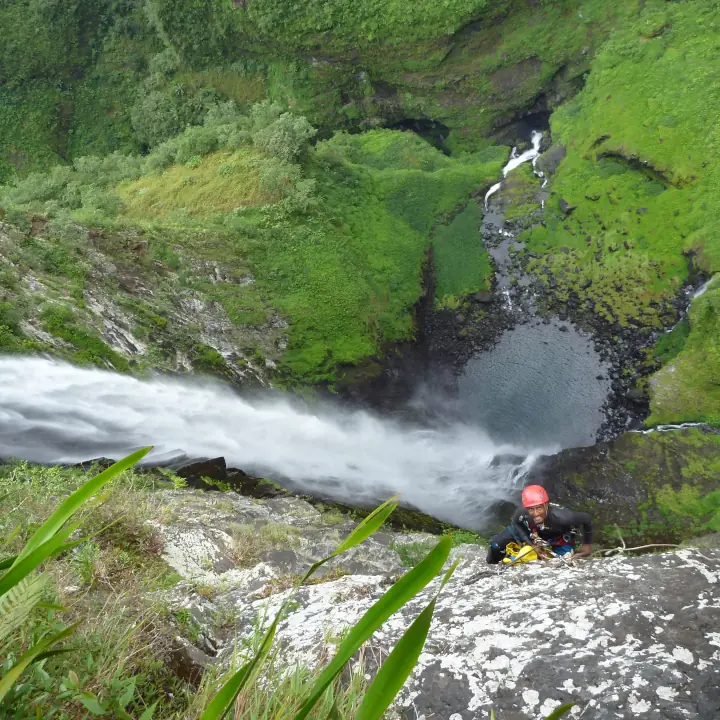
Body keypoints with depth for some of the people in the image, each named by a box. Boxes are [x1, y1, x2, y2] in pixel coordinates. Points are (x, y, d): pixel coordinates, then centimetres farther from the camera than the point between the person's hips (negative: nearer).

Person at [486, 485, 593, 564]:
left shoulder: (560, 516, -46)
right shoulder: (521, 513, -39)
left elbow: (586, 519, -27)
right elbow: (515, 524, -12)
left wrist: (587, 544, -12)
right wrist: (530, 542, -24)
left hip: (558, 539, -1)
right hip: (530, 532, 1)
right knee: (495, 544, -12)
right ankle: (490, 567, 25)